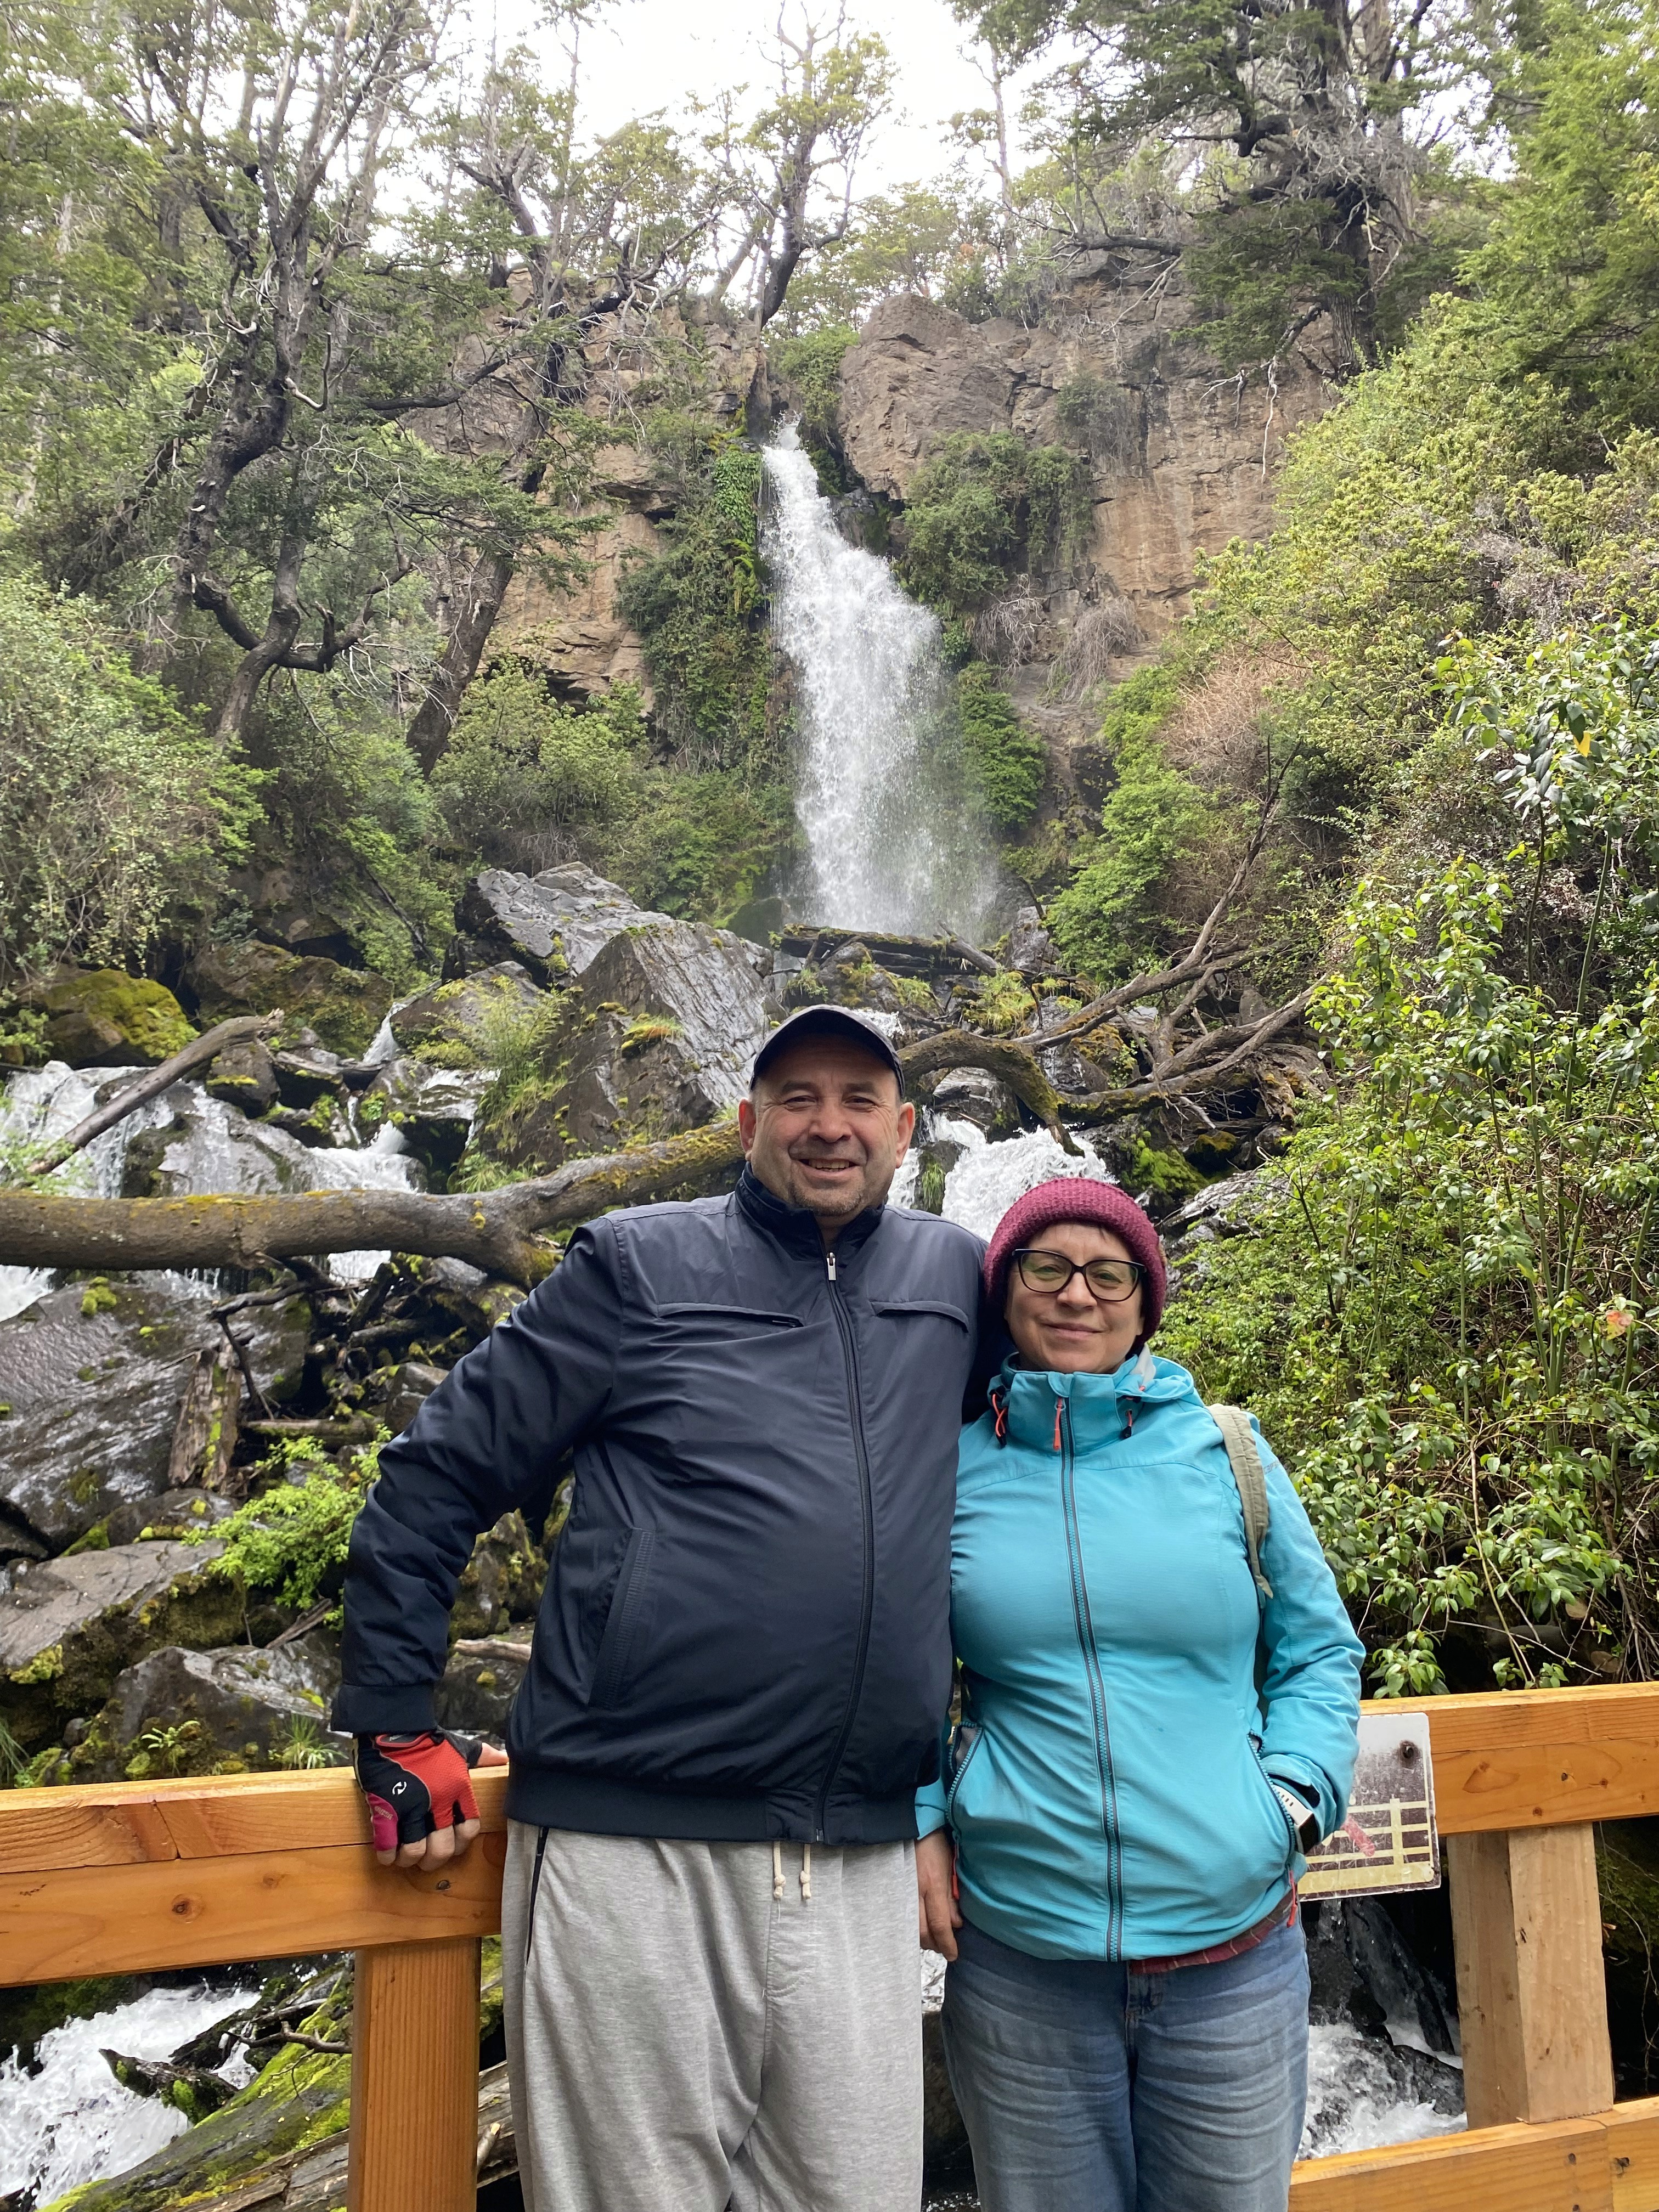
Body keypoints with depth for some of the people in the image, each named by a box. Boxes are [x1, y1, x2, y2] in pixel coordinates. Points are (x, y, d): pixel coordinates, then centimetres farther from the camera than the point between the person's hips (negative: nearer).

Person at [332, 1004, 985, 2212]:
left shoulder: (953, 1275, 9)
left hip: (862, 1860, 3)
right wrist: (399, 1730, -1)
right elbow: (437, 1475, 1)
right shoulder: (641, 1265, 0)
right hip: (631, 1842, -3)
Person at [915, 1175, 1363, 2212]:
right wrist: (919, 1823, -1)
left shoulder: (1225, 1453, -1)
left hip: (1234, 1954, 1)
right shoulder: (953, 1464, -2)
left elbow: (1319, 1651, 9)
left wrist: (1291, 1797, -5)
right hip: (1017, 1963, 0)